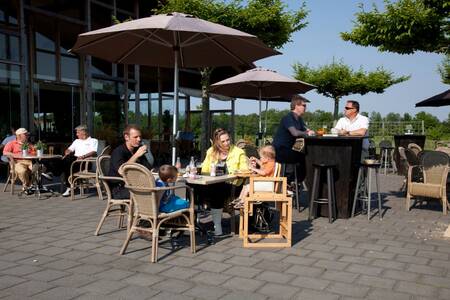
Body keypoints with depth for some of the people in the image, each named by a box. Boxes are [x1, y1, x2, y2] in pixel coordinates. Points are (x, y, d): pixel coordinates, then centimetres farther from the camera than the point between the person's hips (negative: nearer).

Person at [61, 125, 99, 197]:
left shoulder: (93, 141, 12)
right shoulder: (77, 141, 33)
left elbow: (94, 152, -5)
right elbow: (69, 150, 26)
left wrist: (83, 156, -21)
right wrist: (67, 153, 2)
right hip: (75, 159, 5)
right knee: (65, 160, -31)